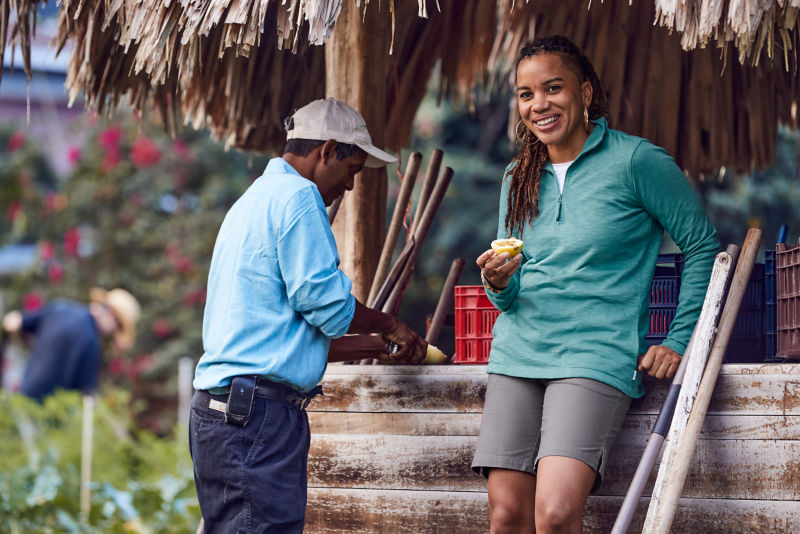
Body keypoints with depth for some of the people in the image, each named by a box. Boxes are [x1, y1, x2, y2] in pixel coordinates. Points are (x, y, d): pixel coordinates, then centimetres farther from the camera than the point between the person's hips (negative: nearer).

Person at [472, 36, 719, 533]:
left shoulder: (636, 161, -3)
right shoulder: (519, 179, 14)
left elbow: (702, 244, 3)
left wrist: (680, 341, -3)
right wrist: (498, 283, -6)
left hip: (597, 355, -5)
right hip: (517, 355, 6)